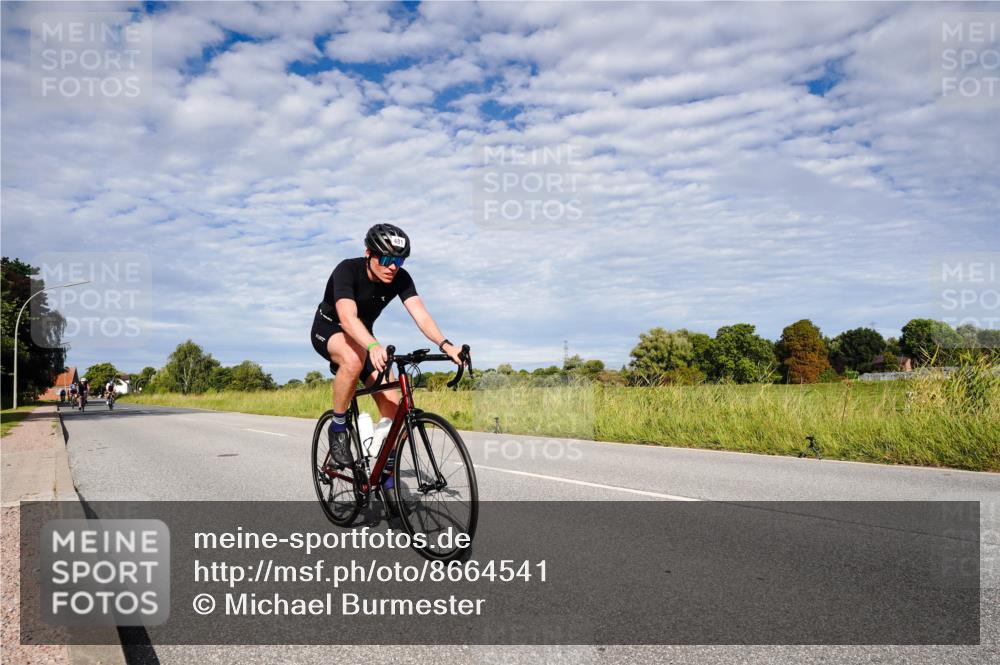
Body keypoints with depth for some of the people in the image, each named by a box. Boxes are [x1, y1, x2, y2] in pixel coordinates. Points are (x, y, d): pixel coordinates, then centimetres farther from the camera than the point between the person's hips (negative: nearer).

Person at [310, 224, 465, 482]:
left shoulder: (400, 279, -18)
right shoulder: (347, 270, -31)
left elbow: (420, 314, -30)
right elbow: (347, 317, -47)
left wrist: (445, 344, -49)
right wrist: (374, 347, -65)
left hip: (363, 339, 5)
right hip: (328, 329, -5)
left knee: (391, 403, -11)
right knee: (354, 359, -41)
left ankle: (388, 475, 2)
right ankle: (338, 427, -18)